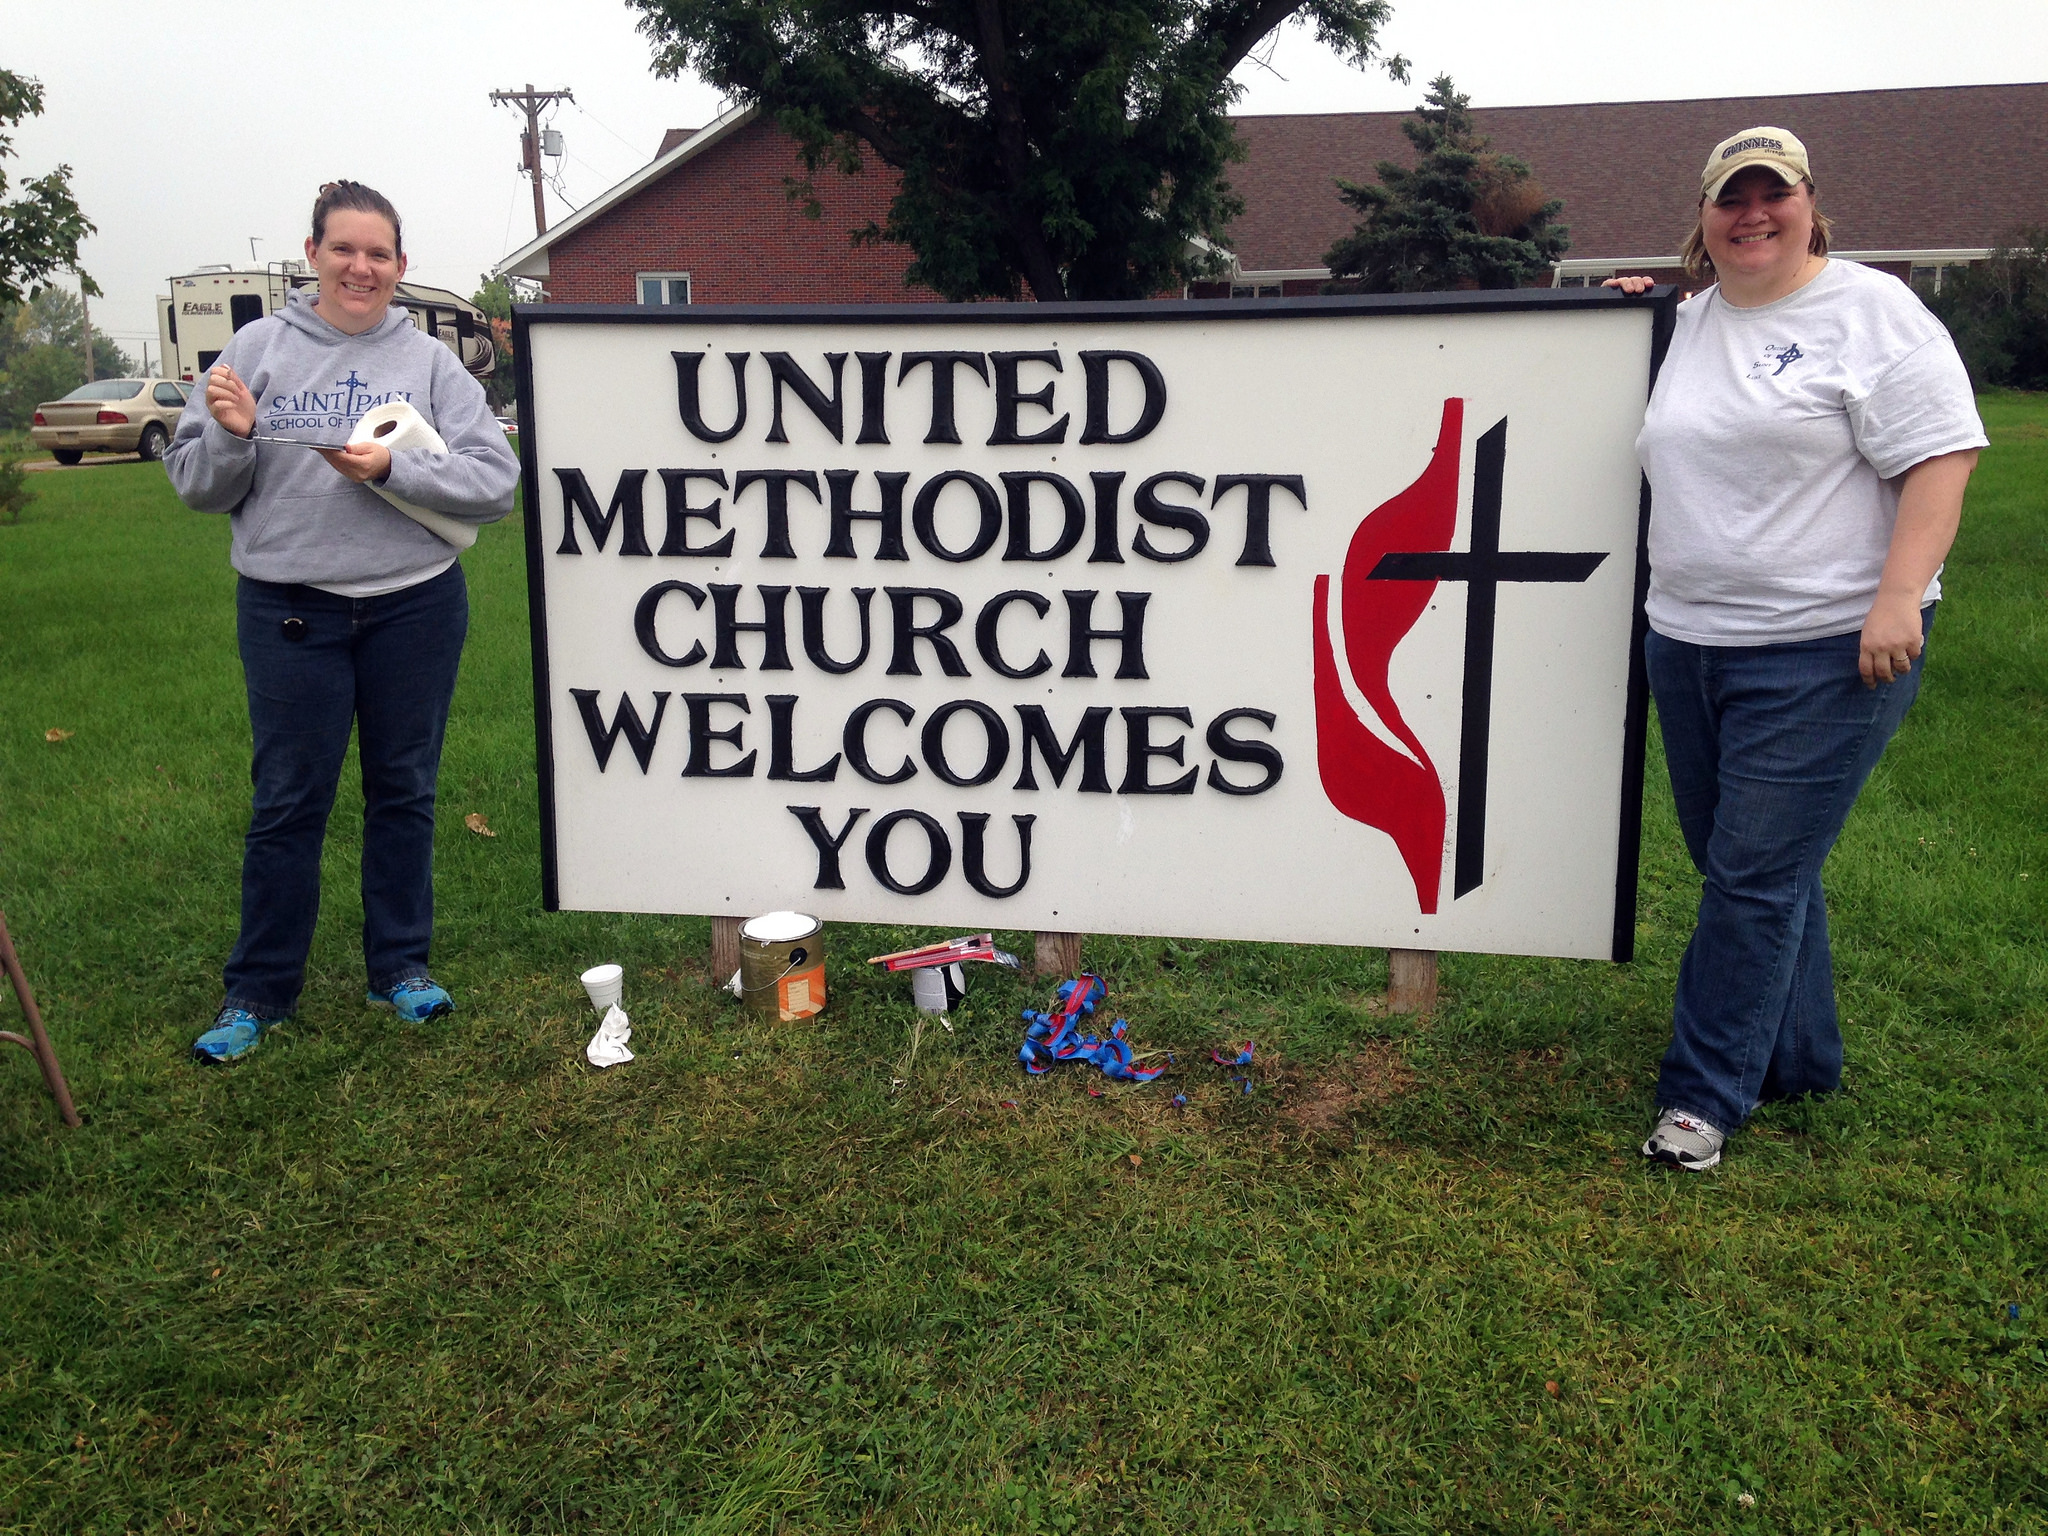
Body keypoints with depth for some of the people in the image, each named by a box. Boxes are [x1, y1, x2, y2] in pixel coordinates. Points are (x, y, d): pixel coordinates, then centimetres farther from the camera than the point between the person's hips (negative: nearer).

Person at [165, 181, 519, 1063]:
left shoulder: (429, 361, 1)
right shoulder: (259, 349, 2)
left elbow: (495, 481, -8)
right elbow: (196, 487, 3)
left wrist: (393, 468, -20)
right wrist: (232, 435, -16)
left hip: (415, 605, 1)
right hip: (289, 611, 0)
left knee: (404, 790, 11)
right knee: (288, 799, 4)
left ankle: (401, 965, 25)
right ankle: (258, 989, 17)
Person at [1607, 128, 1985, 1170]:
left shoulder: (1868, 310, -5)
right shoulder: (1687, 322, 15)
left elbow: (1940, 457, -11)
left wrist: (1898, 598, -22)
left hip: (1823, 652, -7)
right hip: (1686, 643, 7)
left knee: (1756, 876, -5)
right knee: (1739, 865, 14)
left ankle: (1705, 1094, 5)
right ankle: (1799, 1062, 31)